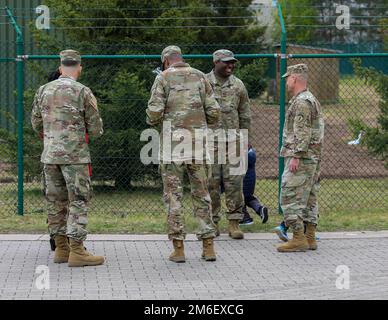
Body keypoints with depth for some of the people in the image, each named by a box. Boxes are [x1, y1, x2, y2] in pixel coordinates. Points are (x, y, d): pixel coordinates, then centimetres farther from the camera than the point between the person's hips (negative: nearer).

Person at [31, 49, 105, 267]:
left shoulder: (44, 90, 6)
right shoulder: (83, 92, -8)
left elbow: (36, 123, 14)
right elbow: (96, 129, -4)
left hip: (49, 155, 5)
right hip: (75, 155, -5)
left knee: (57, 202, 11)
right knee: (79, 202, -3)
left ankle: (61, 249, 14)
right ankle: (77, 251, -9)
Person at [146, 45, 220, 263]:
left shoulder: (163, 78, -1)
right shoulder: (200, 77, 9)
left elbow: (154, 113, -9)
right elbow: (214, 113, 3)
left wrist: (153, 121, 13)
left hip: (172, 143, -3)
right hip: (198, 144, 3)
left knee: (173, 195, 3)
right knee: (201, 193, 10)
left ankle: (178, 247, 2)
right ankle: (208, 246, 7)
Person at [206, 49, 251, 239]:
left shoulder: (238, 85, 9)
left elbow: (245, 115, 14)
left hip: (233, 141, 2)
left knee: (234, 182, -3)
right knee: (211, 182, 1)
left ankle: (234, 223, 2)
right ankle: (213, 222, 10)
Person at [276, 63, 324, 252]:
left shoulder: (302, 102, -14)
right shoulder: (312, 100, 19)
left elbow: (303, 133, -21)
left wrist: (296, 156, -22)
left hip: (301, 159, -10)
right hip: (313, 159, 10)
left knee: (291, 198, -10)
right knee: (309, 199, 11)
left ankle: (299, 238, -12)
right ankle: (310, 238, 12)